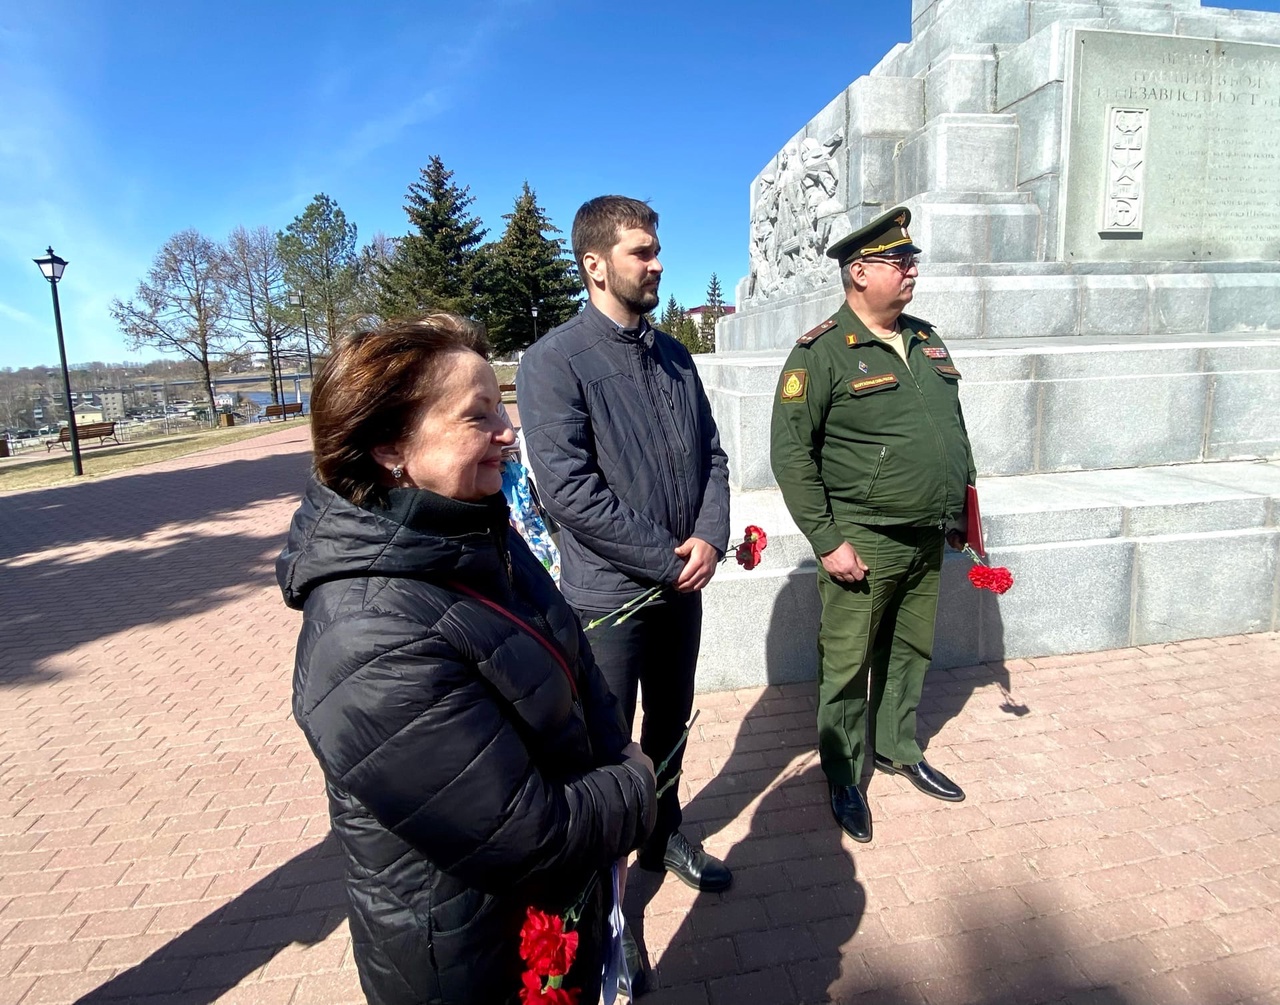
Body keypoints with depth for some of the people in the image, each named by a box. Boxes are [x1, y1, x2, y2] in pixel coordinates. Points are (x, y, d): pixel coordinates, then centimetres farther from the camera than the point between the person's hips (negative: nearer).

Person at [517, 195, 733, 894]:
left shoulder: (674, 356, 8)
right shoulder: (553, 361, -14)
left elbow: (711, 455, 9)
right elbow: (568, 490, -22)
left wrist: (710, 537, -9)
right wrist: (670, 560, -17)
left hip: (682, 587, 7)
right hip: (608, 596, -6)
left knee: (671, 725, 23)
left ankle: (662, 837, 48)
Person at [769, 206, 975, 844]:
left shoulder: (926, 341, 12)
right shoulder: (822, 352, -11)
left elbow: (955, 430, 19)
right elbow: (790, 452, -15)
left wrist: (962, 513, 17)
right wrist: (826, 541, -17)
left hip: (928, 541, 7)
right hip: (862, 544, -6)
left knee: (910, 653, 19)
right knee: (848, 666, 6)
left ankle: (898, 750, 40)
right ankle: (843, 778, 25)